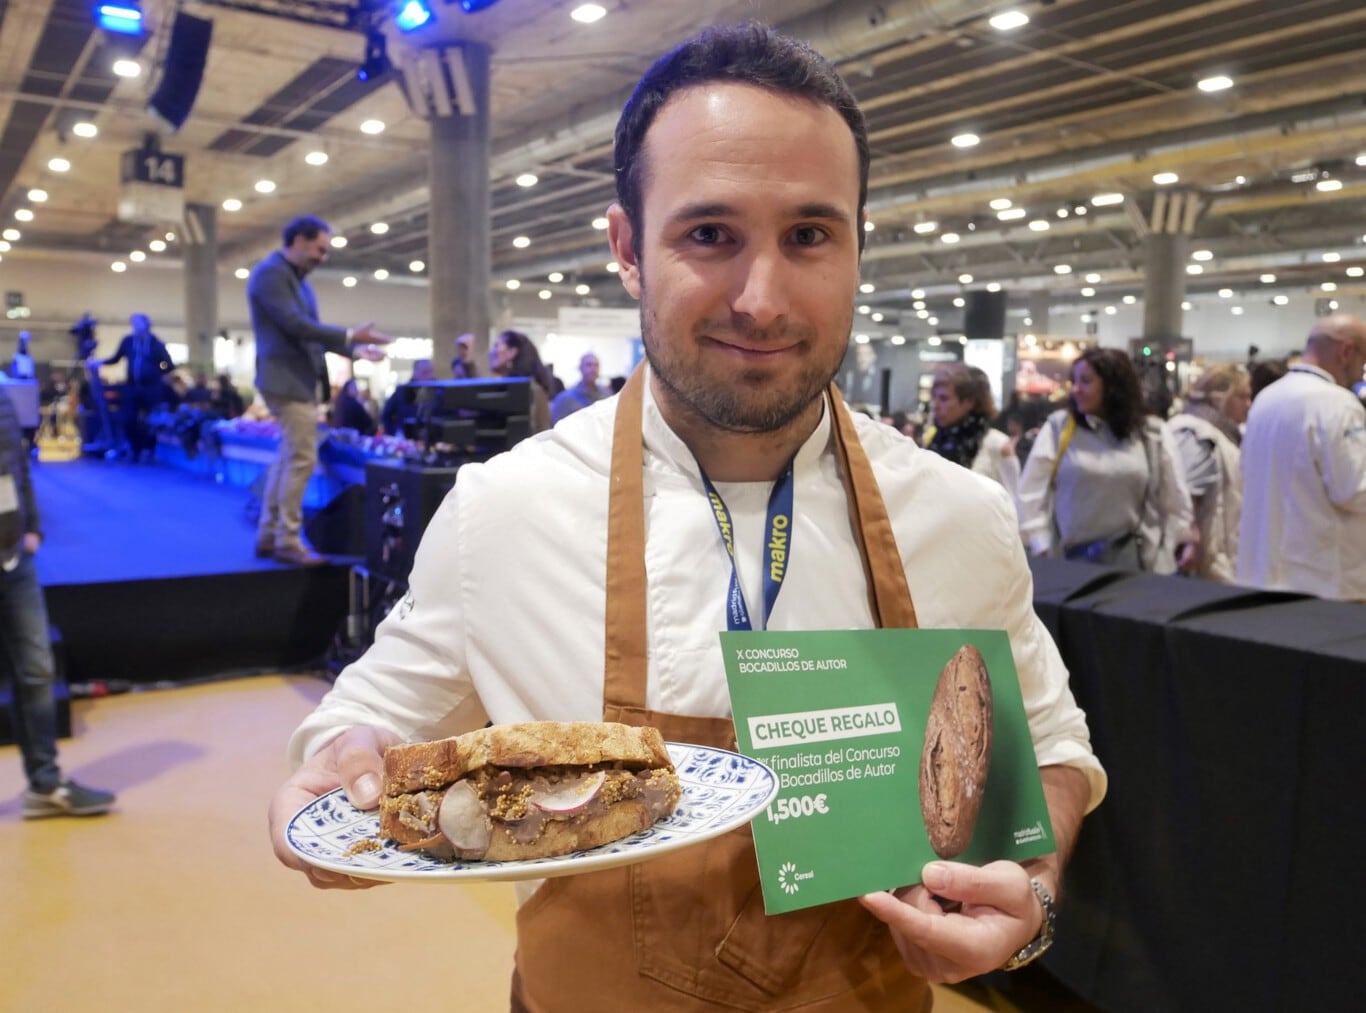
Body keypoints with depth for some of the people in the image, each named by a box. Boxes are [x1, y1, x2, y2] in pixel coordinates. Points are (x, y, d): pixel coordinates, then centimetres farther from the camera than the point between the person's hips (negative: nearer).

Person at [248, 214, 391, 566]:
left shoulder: (297, 278, 17)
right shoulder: (270, 273, -12)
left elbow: (310, 330, 20)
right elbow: (296, 325, -21)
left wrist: (354, 349, 9)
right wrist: (351, 335, -19)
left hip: (299, 380, 10)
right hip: (286, 380, -10)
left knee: (287, 458, 12)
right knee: (302, 459, -9)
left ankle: (268, 536, 19)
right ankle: (288, 542, -2)